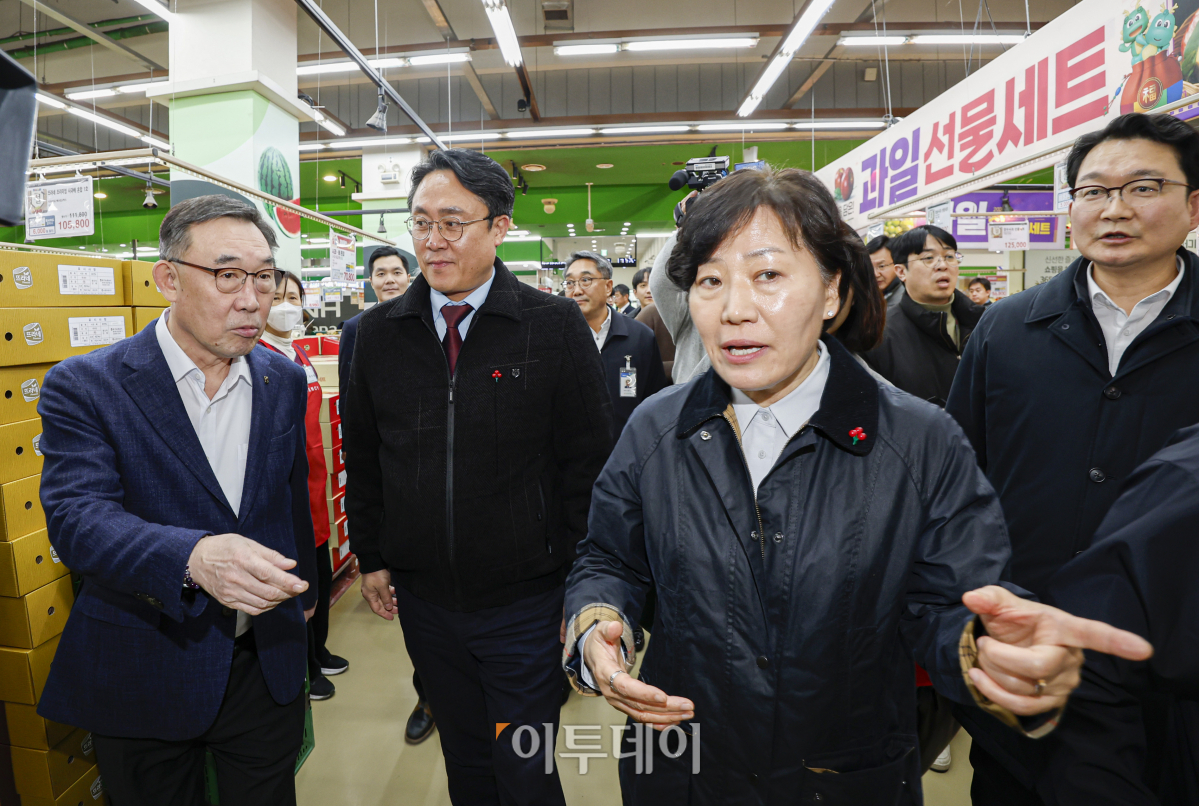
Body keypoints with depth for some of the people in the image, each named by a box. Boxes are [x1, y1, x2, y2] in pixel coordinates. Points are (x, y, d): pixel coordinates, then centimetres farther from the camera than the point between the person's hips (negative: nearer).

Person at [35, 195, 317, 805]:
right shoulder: (84, 387, -13)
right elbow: (77, 515, -25)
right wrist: (193, 557, -43)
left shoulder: (283, 380, 0)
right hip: (145, 676, -3)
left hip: (268, 660, 4)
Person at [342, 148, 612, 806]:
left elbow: (589, 463, -8)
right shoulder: (379, 332, 1)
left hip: (526, 603, -3)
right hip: (424, 598, 4)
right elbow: (362, 457, 10)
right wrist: (371, 557, 10)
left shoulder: (555, 326, -10)